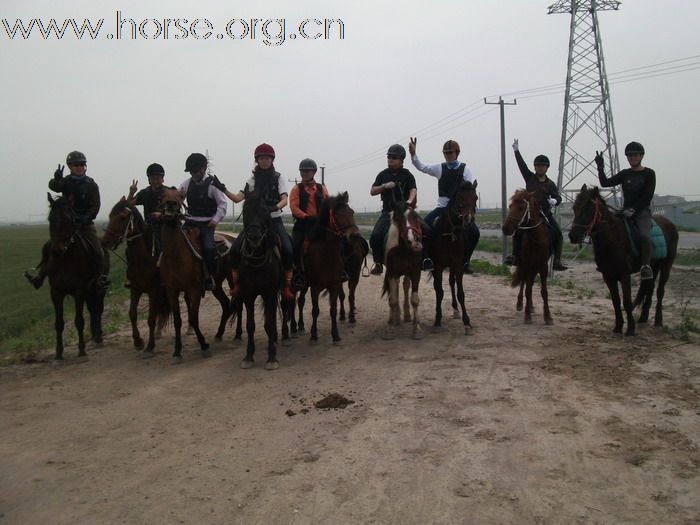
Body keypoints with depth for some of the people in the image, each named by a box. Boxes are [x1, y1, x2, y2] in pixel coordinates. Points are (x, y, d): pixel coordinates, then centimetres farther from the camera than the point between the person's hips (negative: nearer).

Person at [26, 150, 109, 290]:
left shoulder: (91, 185, -2)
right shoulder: (66, 182, 2)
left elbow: (95, 207, -7)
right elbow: (53, 186, -20)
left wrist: (87, 217, -25)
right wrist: (56, 179, -44)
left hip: (86, 223, -2)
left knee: (97, 250, -18)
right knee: (49, 247, -3)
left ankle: (101, 276, -4)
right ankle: (41, 276, 9)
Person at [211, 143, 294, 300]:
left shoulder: (278, 178, 5)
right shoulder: (252, 180, 10)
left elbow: (284, 200, -8)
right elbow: (237, 198, 2)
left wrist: (275, 207, -29)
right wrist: (222, 188, -11)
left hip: (274, 220, -2)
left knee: (287, 250, -24)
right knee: (235, 248, -17)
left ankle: (287, 285, -11)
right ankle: (236, 284, -3)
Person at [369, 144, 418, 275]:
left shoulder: (407, 175, 2)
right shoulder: (383, 174, 12)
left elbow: (413, 190, -12)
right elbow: (372, 191, 8)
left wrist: (410, 200, -34)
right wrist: (385, 186, -9)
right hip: (387, 211, 3)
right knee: (375, 236, -14)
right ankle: (379, 263, -1)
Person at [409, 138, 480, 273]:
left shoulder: (464, 169, 0)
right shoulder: (440, 168, 6)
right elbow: (421, 167, -2)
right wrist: (413, 154, -19)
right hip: (442, 207, 1)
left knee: (474, 232, -18)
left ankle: (466, 261, 2)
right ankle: (427, 258, -5)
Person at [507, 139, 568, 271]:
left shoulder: (550, 184, 5)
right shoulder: (529, 178, 7)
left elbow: (558, 198, -4)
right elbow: (521, 164, 1)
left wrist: (555, 201, -28)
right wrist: (516, 150, -4)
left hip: (545, 213, 0)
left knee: (558, 234, -11)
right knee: (517, 233, -11)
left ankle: (557, 261, -10)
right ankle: (515, 257, 2)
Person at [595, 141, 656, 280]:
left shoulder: (649, 174, 2)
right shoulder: (624, 174, 13)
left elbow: (647, 196, -6)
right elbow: (605, 183, 3)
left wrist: (633, 209, -16)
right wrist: (600, 168, -10)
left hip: (642, 211, -5)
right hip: (626, 211, 5)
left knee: (644, 235, -30)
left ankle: (646, 266, -26)